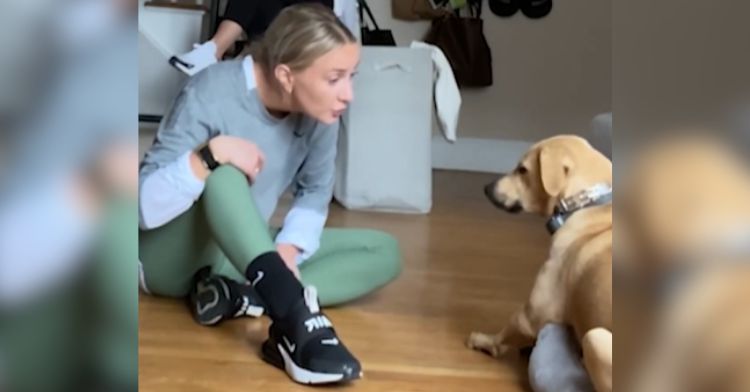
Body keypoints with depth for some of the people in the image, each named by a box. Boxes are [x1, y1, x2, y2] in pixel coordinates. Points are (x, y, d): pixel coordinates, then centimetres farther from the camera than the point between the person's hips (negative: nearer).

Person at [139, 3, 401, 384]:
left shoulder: (318, 113, -11)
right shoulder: (211, 95, -25)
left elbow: (315, 193, -1)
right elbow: (143, 206, -27)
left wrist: (287, 251, -19)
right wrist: (209, 154, -41)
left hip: (245, 253, 6)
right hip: (173, 257, -6)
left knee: (384, 252, -8)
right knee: (223, 173, -36)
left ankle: (241, 296, -25)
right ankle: (297, 316, -49)